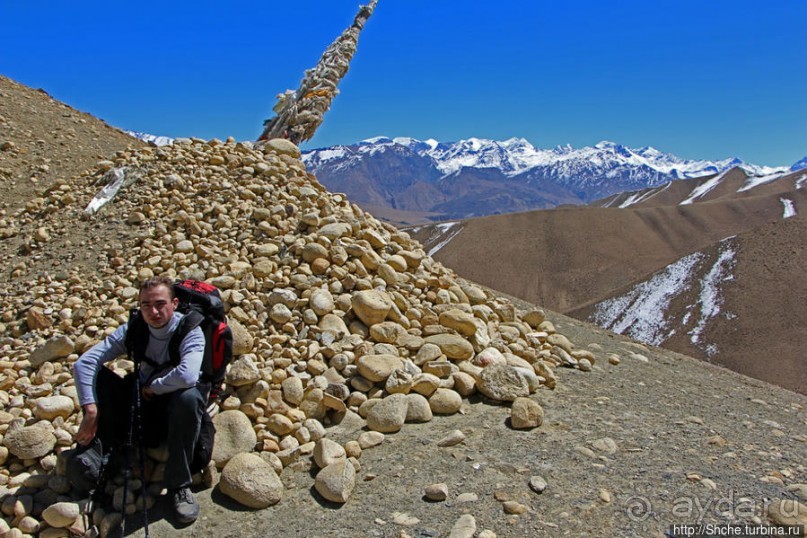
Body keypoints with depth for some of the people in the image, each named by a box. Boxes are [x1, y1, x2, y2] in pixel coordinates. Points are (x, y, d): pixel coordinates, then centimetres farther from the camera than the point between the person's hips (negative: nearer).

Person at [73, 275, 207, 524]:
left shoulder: (190, 331, -21)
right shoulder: (134, 329, -9)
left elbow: (187, 376, -41)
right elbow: (83, 363, -15)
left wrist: (152, 387, -24)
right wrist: (90, 411, -24)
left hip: (175, 411, -4)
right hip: (141, 404, 4)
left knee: (188, 396, -39)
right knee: (96, 376, -15)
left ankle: (179, 485, -21)